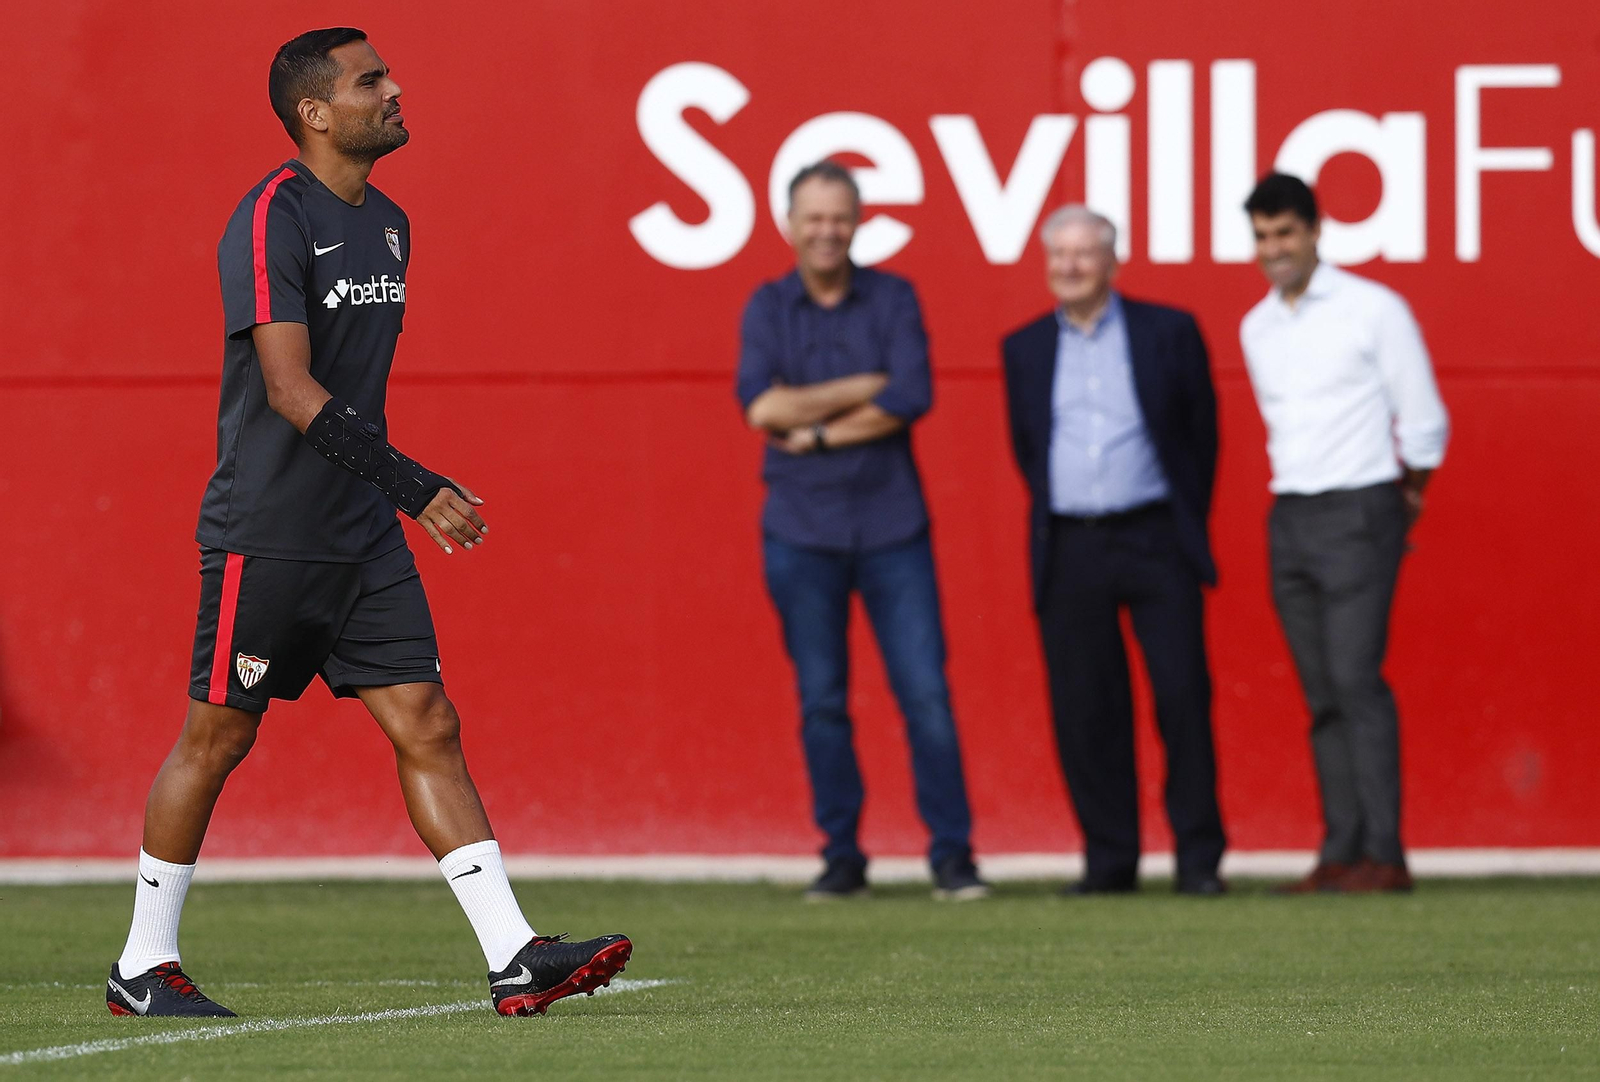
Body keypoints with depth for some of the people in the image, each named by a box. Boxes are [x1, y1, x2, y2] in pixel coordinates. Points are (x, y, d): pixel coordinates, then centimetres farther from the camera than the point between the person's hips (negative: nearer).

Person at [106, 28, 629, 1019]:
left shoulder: (388, 224, 13)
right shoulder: (271, 221, -14)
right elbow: (290, 389, -22)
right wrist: (414, 486, -27)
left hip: (363, 533, 7)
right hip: (265, 534, -7)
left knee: (428, 726, 0)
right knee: (216, 740, 1)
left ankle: (516, 957, -5)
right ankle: (143, 967, 13)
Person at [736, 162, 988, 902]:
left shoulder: (892, 300, 4)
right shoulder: (768, 308, 5)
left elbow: (913, 397, -10)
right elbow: (762, 406, -9)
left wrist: (817, 431, -11)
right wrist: (870, 386, -9)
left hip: (891, 524, -1)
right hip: (801, 531, 1)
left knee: (926, 693, -6)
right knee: (821, 701, 4)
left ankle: (952, 855, -2)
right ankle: (841, 856, 12)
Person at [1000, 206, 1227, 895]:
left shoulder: (1168, 333, 4)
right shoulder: (1025, 349, 11)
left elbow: (1201, 436, 8)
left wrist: (1185, 528, 8)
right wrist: (1058, 529, 13)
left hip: (1155, 543, -2)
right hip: (1070, 551, 2)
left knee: (1183, 695, -7)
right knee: (1085, 710, 0)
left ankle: (1199, 857, -1)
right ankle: (1108, 858, 7)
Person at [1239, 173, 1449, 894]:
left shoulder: (1373, 310, -4)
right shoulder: (1256, 328, 13)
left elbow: (1424, 424, 0)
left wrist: (1402, 498, 10)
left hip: (1358, 512, -6)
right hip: (1289, 519, 6)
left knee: (1356, 681, -13)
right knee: (1322, 696, 3)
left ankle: (1382, 854, -14)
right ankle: (1340, 852, 3)